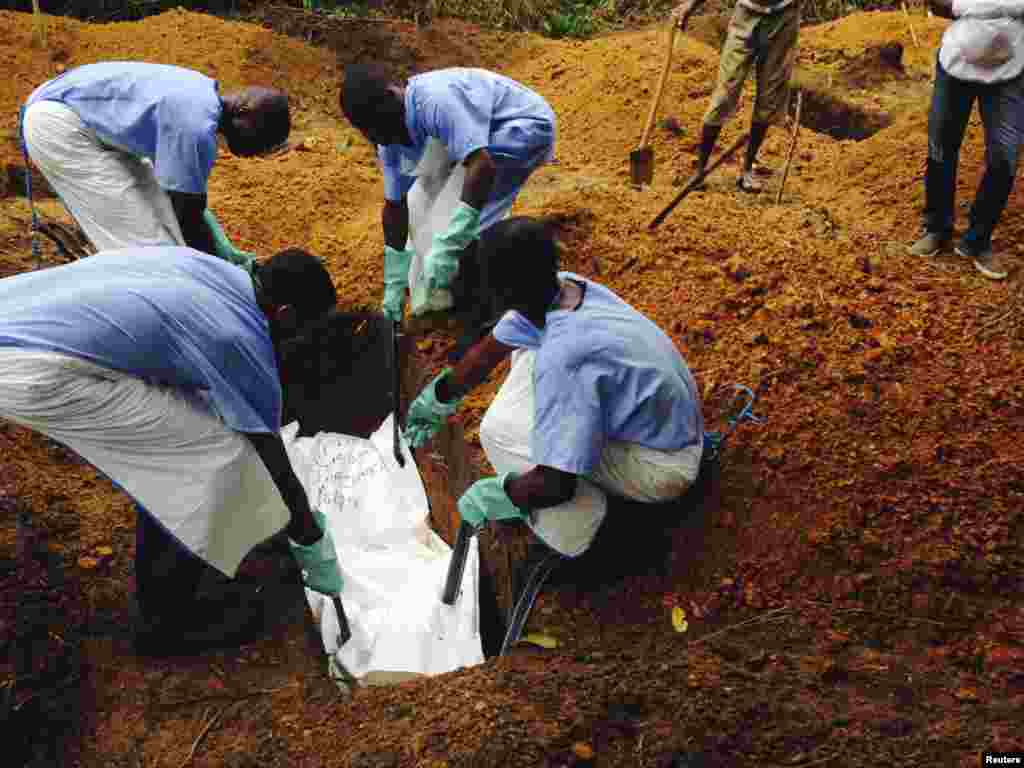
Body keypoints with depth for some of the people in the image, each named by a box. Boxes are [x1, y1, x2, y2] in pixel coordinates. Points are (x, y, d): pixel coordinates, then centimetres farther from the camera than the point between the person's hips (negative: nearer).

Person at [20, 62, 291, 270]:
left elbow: (187, 195, 8)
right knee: (140, 241, -12)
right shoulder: (196, 126, -29)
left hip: (85, 118, 10)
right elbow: (188, 217, -21)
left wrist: (225, 251, 3)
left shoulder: (203, 94, 2)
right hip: (57, 122, -10)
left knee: (156, 219, 11)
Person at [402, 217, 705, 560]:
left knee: (499, 429, -19)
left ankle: (575, 533, -1)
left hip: (661, 467, -8)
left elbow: (557, 486, -32)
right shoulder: (564, 287, -10)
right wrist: (439, 397, 21)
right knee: (526, 349, 9)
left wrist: (498, 494, -13)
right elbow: (487, 352, 7)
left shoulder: (560, 357, -36)